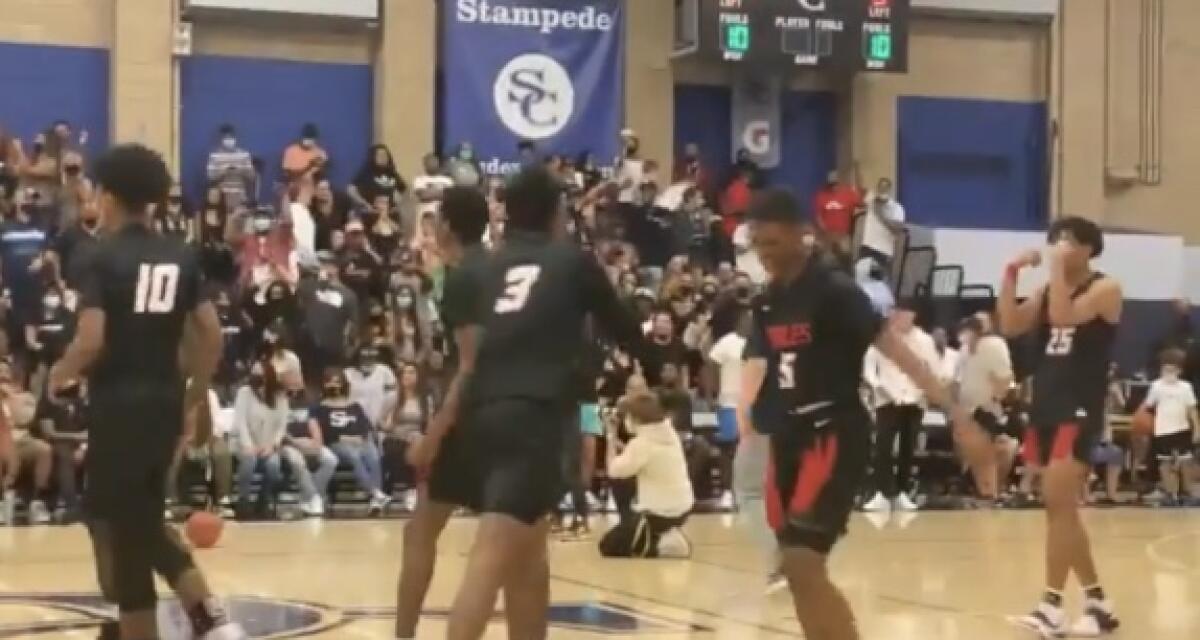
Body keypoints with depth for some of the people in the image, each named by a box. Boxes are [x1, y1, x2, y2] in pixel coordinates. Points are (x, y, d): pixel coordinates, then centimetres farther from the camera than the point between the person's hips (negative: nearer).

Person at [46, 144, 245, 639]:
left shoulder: (105, 258, -9)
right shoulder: (181, 257, 7)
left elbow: (91, 340, -18)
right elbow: (212, 338, 6)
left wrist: (61, 375, 1)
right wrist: (192, 399, 16)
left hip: (118, 404, -6)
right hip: (164, 403, 6)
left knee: (122, 530, 2)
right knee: (143, 521, 20)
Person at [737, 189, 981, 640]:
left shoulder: (834, 290, -13)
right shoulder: (768, 302, 10)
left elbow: (895, 350, -16)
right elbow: (758, 368, 16)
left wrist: (957, 415, -21)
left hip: (834, 436, -8)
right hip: (790, 438, 8)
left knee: (802, 563, -17)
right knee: (798, 570, 7)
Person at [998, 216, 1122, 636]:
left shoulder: (1106, 288, -6)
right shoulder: (1046, 291, 14)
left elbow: (1064, 316, -21)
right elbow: (1009, 326, 2)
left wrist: (1058, 267, -17)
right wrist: (1011, 274, -4)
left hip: (1080, 412, -8)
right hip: (1045, 409, 8)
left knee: (1058, 504, -15)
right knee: (1061, 508, 9)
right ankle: (1098, 604, 18)